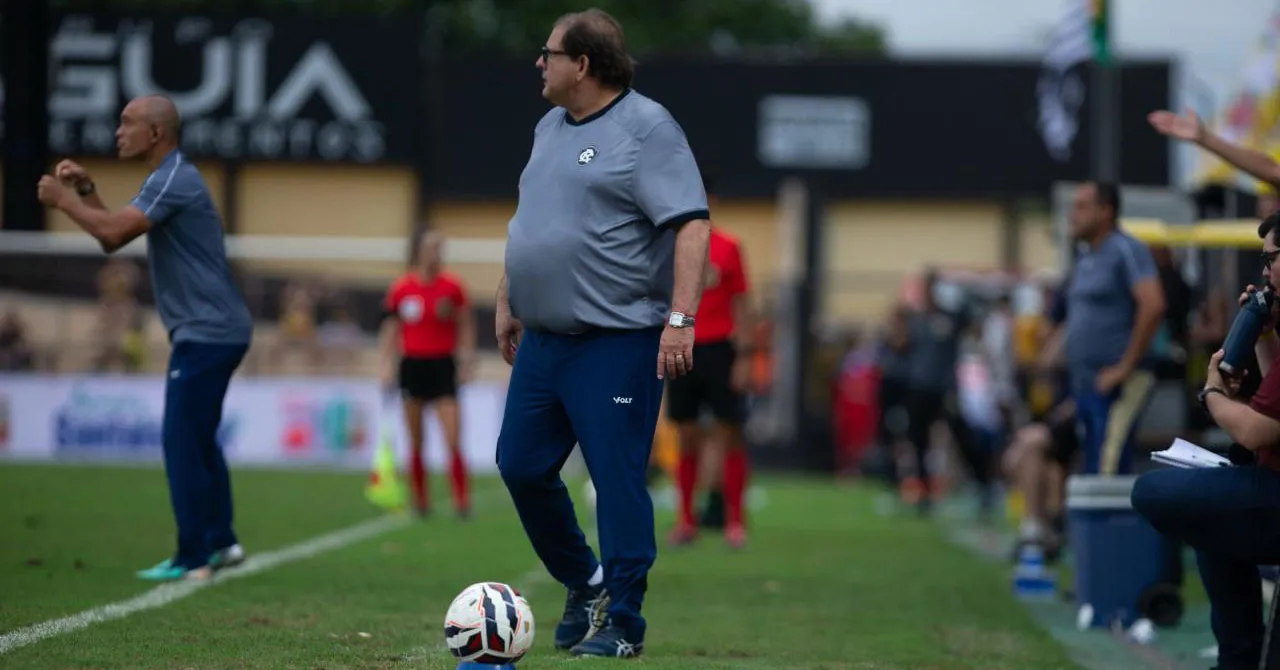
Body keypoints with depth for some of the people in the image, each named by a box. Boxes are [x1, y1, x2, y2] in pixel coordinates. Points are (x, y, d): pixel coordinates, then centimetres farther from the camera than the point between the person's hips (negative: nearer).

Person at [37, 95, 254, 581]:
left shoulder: (174, 179, -15)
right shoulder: (170, 179, 17)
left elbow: (113, 232, -26)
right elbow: (112, 238, 20)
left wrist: (63, 199, -13)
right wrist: (85, 191, 8)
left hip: (207, 332, -10)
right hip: (211, 330, 10)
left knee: (183, 443, -8)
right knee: (197, 442, 17)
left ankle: (193, 559, -7)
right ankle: (220, 542, 22)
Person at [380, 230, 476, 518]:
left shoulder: (452, 286, -2)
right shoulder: (400, 288, 1)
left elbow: (466, 325, 6)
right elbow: (391, 329, 8)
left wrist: (467, 359, -3)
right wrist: (387, 364, 1)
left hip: (442, 365, -1)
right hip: (412, 364, 1)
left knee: (453, 442, -10)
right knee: (416, 443, 6)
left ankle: (462, 501, -7)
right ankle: (421, 502, 16)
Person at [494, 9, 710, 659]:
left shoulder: (647, 128, -10)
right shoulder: (550, 127, 16)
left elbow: (691, 224, -17)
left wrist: (680, 319, -24)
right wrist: (506, 302, 23)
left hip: (617, 343, -8)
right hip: (543, 339, 8)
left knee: (617, 480, -6)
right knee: (521, 466, 9)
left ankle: (623, 623, 3)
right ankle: (584, 583, 28)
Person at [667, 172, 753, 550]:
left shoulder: (728, 247, 1)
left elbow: (740, 303, 1)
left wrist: (743, 355, -5)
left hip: (719, 350, -2)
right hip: (683, 350, 2)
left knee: (730, 436, -3)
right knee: (687, 439, 4)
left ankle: (734, 522, 1)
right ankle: (686, 522, 9)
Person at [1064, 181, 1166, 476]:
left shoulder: (1127, 250, -9)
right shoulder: (1084, 258, 17)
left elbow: (1153, 306, -20)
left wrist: (1126, 367, -18)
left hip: (1116, 384, -9)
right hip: (1085, 385, 9)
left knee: (1109, 470, -14)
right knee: (1091, 473, 7)